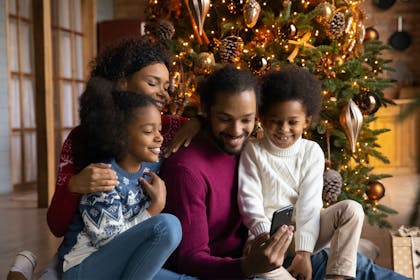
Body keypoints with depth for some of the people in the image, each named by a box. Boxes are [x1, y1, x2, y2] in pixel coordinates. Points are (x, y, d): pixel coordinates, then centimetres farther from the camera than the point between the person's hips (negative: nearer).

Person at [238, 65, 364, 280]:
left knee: (351, 209, -20)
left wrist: (304, 252, -20)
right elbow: (250, 201, -11)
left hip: (304, 230, 2)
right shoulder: (252, 152, -3)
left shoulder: (312, 152, 0)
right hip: (267, 232, -2)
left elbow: (309, 204, -9)